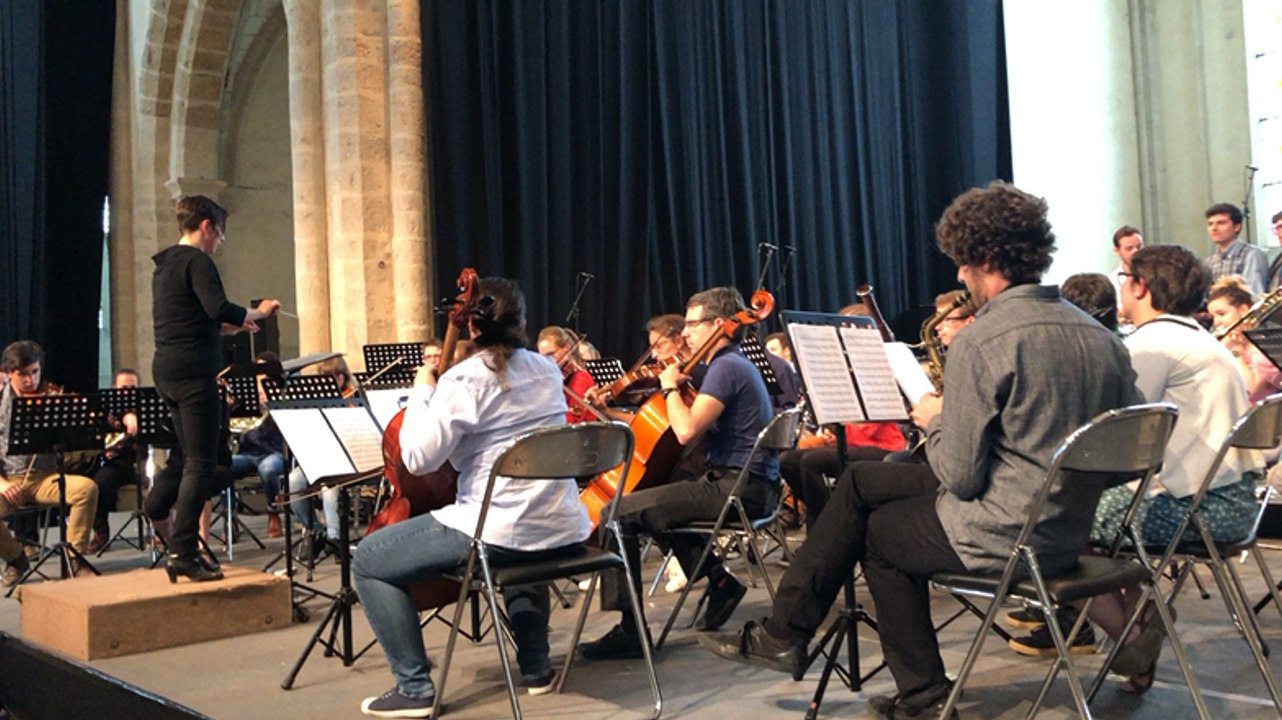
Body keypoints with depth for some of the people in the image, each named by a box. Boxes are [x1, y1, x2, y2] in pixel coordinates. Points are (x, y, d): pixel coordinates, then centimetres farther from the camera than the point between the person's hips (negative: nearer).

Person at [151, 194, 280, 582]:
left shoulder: (164, 265, 20)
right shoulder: (197, 260, -9)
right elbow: (219, 307, -24)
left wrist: (231, 325, 23)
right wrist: (256, 312, -7)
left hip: (167, 371, 10)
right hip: (193, 371, -10)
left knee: (192, 461, 14)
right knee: (202, 464, -8)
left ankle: (184, 549, 15)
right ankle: (181, 552, -12)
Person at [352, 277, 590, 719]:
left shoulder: (464, 380, -10)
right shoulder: (547, 371, 11)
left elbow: (418, 459, -13)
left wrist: (422, 393, 1)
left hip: (498, 532, -7)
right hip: (562, 531, 7)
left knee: (368, 560, 8)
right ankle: (536, 665, 36)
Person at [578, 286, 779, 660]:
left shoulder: (725, 367, -13)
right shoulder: (736, 364, 20)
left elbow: (687, 431, -25)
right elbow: (699, 426, 26)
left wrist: (670, 386, -9)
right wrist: (678, 385, 13)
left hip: (736, 489, -11)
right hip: (750, 486, 11)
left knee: (619, 512, -13)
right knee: (664, 495, 32)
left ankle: (630, 629, -12)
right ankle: (719, 580, 23)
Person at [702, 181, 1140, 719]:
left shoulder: (982, 341, -20)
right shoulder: (1098, 334, 3)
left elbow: (958, 477, -21)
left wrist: (936, 420, 2)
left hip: (1004, 536, -8)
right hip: (1070, 529, 8)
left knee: (876, 531, 19)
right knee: (861, 480, 17)